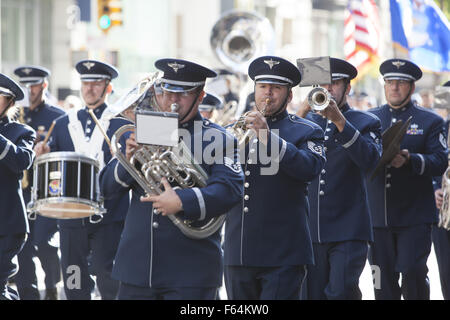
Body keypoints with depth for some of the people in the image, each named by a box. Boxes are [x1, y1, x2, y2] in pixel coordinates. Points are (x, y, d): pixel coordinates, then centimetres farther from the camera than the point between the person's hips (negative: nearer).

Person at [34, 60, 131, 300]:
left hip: (109, 217, -4)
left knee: (108, 282, -6)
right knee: (74, 285, 7)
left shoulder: (121, 123, 3)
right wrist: (45, 156, -4)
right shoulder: (63, 124, 15)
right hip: (71, 215, 4)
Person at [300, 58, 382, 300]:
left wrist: (340, 121, -23)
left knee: (341, 293, -16)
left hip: (348, 231, -3)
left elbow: (370, 159, -14)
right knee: (312, 294, 3)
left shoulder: (365, 123, 6)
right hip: (310, 231, 3)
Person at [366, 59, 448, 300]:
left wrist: (410, 160, -23)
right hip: (378, 216, 3)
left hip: (415, 216, -3)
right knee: (383, 280, 4)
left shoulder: (430, 122, 5)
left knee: (412, 273, -12)